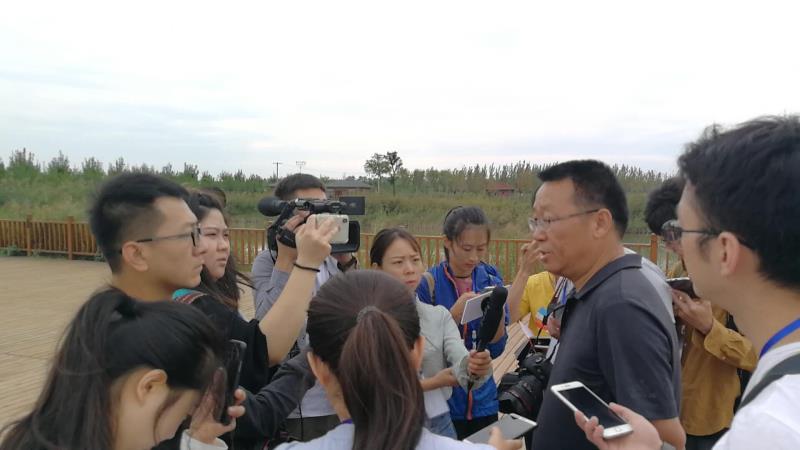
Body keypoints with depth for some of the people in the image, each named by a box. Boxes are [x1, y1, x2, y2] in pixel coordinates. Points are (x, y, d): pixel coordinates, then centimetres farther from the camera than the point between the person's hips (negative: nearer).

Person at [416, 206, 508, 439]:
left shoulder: (490, 278, -2)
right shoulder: (427, 283, -13)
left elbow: (496, 349, -2)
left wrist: (498, 311, -19)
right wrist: (455, 314, -26)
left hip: (483, 400, 4)